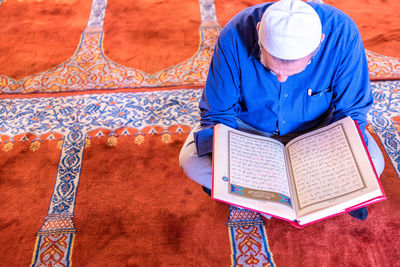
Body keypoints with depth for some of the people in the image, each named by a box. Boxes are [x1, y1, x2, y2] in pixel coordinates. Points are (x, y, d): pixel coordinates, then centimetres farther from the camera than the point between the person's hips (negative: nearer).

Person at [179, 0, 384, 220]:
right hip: (248, 125, 0)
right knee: (192, 161, -23)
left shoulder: (342, 34, -28)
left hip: (315, 126, 1)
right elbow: (218, 113, -18)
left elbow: (351, 110, -14)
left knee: (370, 164, -22)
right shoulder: (236, 35, -30)